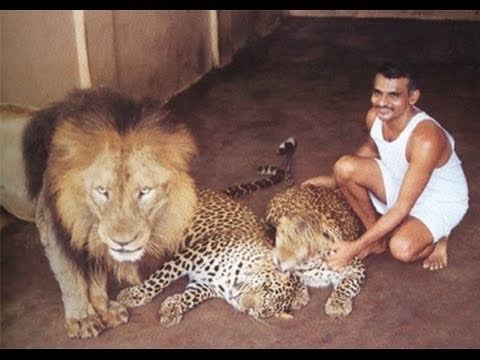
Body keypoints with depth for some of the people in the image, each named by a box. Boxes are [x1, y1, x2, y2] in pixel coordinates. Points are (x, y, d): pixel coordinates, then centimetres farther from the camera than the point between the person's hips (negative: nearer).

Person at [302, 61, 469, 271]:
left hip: (440, 201, -6)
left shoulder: (426, 138, -37)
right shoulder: (374, 116, -15)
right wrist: (335, 180, 0)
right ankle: (378, 236, -1)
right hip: (400, 182, 6)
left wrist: (355, 248, -35)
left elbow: (402, 209, -35)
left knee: (401, 249, -34)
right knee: (345, 166, -19)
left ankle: (435, 238, 3)